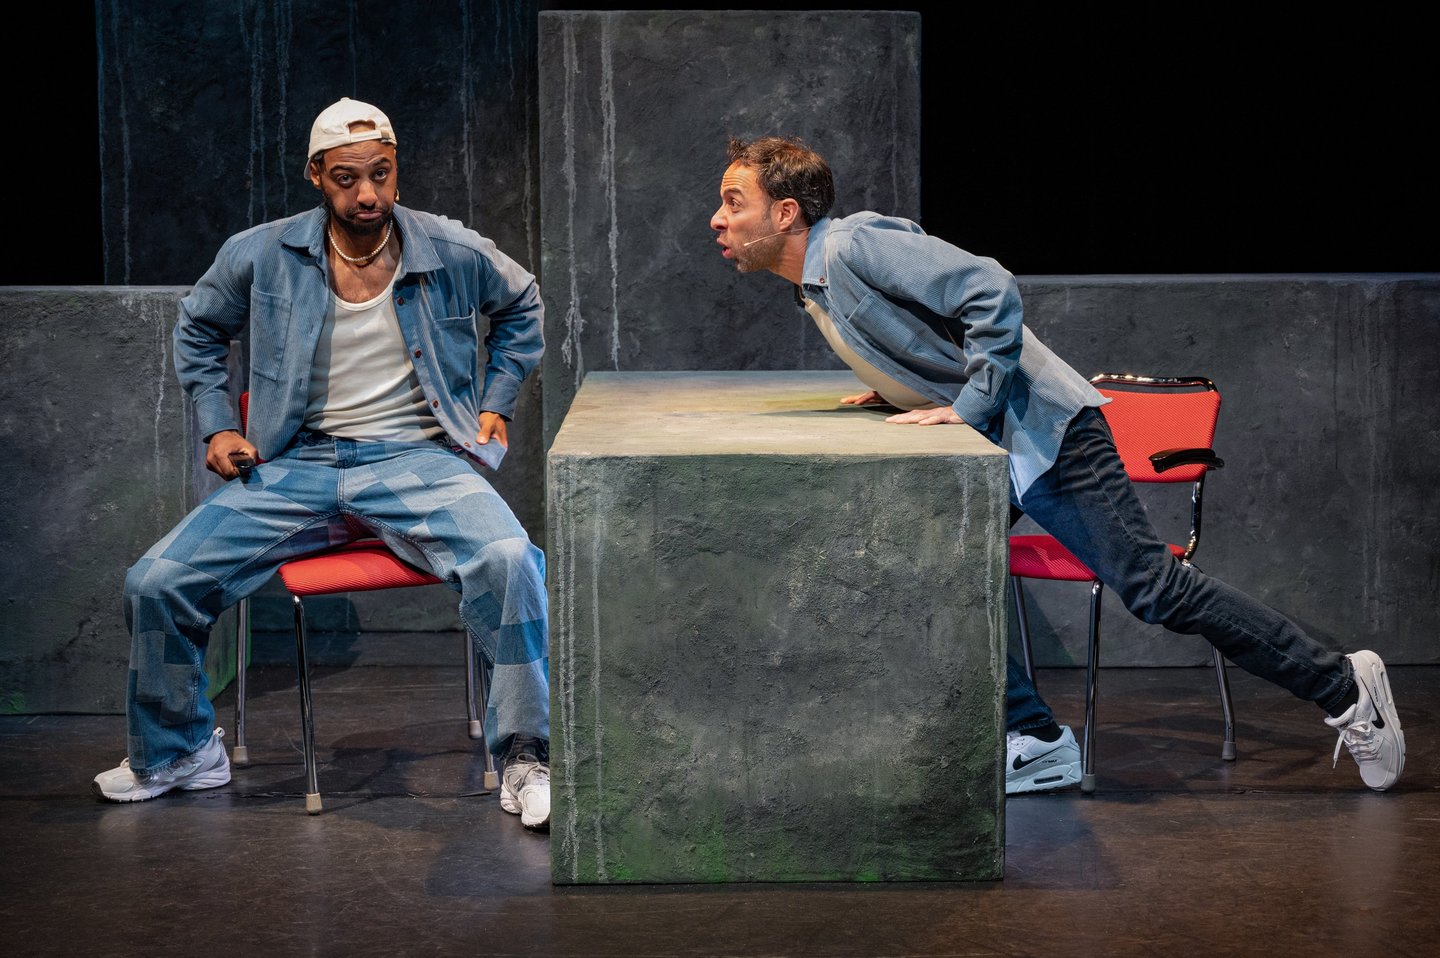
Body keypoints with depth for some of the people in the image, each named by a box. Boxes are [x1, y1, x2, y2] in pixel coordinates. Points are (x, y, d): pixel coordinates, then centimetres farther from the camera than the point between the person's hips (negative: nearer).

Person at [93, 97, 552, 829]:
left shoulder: (453, 253, 0)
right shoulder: (261, 256, 1)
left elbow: (522, 307, 21)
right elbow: (197, 329, 21)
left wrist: (495, 405, 12)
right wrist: (217, 425, 11)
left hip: (416, 460, -2)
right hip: (296, 467, 2)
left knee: (508, 561, -33)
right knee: (155, 584, -12)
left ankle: (524, 758, -19)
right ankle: (179, 753, 15)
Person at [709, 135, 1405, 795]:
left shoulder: (856, 243, -19)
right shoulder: (813, 289, 11)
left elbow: (993, 292, -25)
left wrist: (969, 405, -23)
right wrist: (893, 392, 11)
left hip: (1042, 429, -10)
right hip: (985, 450, 10)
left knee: (1155, 588, -6)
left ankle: (1342, 688, 5)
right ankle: (1036, 743, 8)